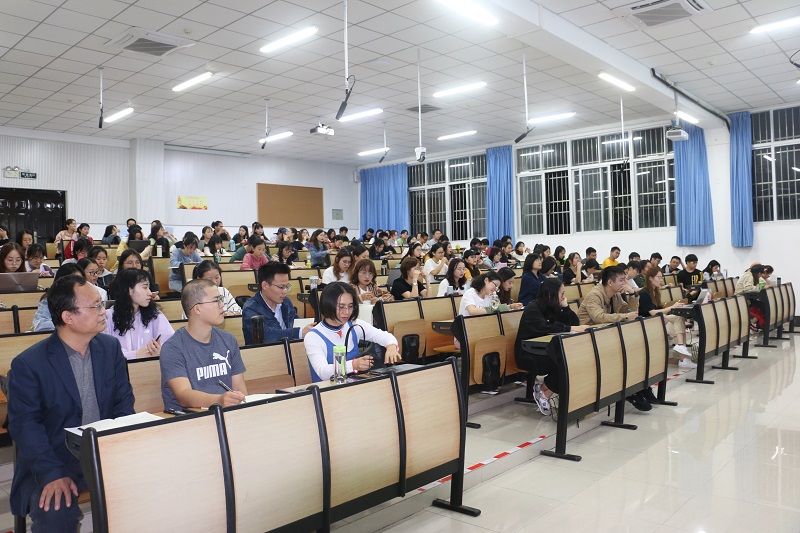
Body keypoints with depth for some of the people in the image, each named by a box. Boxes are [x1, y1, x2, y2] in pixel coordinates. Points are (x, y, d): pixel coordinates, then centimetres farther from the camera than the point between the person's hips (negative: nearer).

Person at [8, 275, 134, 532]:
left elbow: (123, 402, 6)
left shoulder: (111, 347, 4)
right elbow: (24, 425, -10)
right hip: (54, 461, -3)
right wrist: (52, 474, -22)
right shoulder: (27, 364, -9)